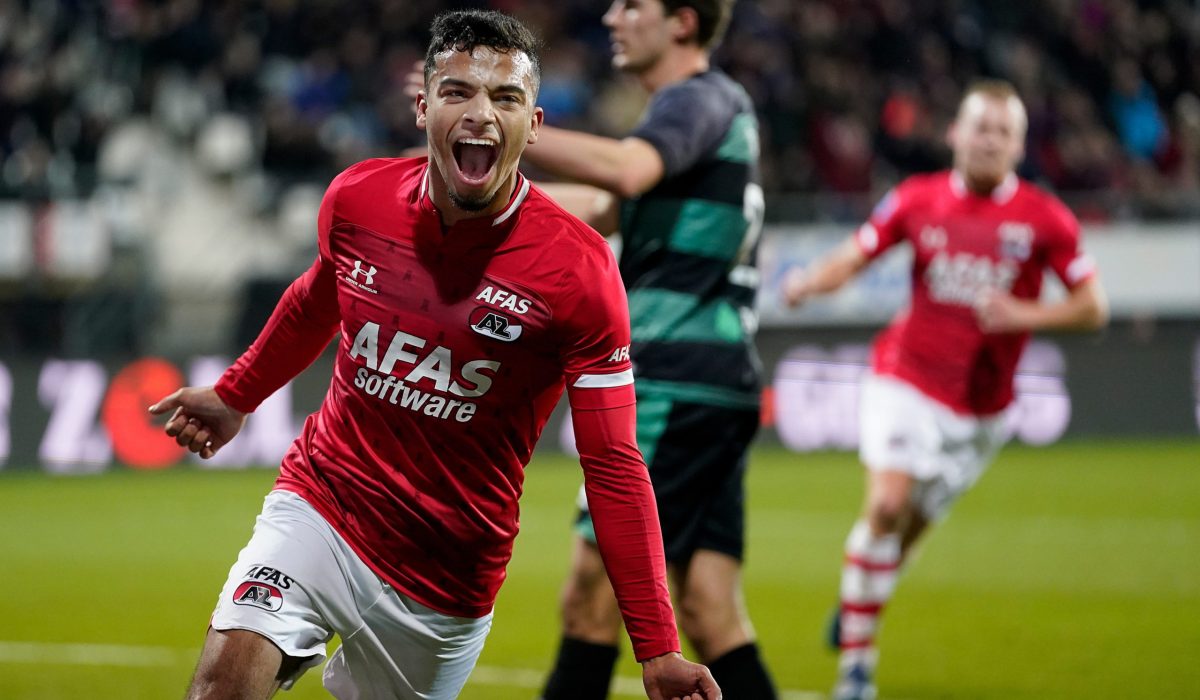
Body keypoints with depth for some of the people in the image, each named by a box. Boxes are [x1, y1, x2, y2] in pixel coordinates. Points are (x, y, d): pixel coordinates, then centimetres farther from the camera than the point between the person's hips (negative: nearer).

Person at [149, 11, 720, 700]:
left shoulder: (579, 269, -14)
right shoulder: (356, 198, -4)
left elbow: (613, 465, -12)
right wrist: (234, 395, 34)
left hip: (448, 582, -1)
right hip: (319, 506, 1)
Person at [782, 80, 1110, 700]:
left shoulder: (1044, 218, -5)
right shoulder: (917, 200, -3)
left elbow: (1093, 306, -3)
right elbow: (852, 258, 3)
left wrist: (1025, 315, -19)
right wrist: (809, 281, -19)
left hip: (980, 404, 1)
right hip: (907, 377, -1)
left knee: (911, 526, 9)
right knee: (887, 505, -19)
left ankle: (855, 607, 39)